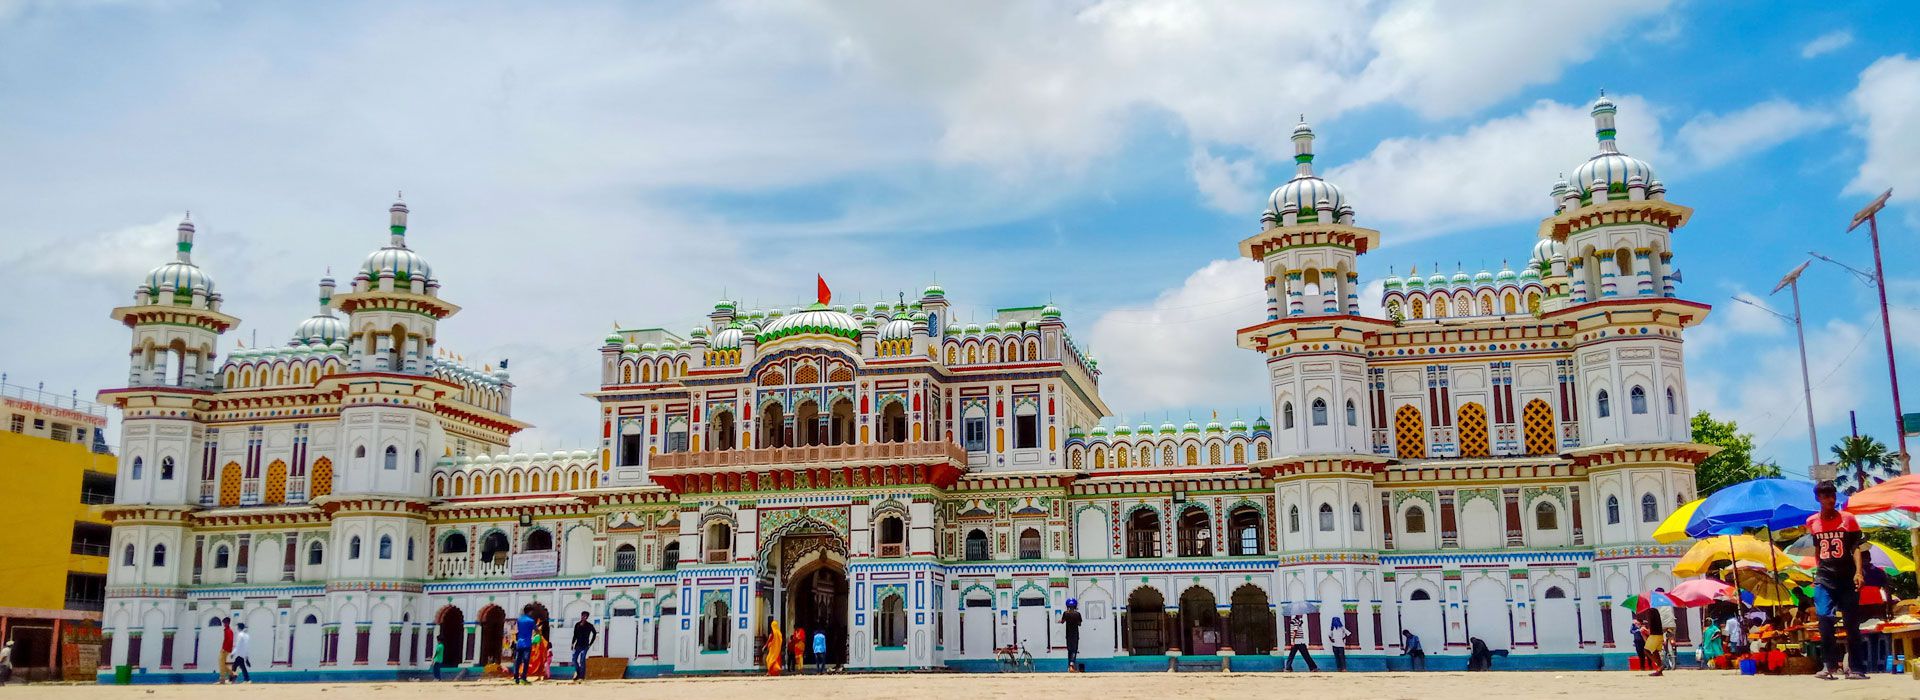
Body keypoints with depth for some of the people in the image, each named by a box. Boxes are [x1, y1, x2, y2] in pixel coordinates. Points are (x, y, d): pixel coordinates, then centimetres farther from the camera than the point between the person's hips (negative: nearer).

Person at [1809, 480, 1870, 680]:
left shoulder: (1847, 519, 0)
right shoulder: (1812, 522, 6)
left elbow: (1856, 547, -4)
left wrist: (1859, 571, -16)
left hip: (1847, 576, -1)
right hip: (1824, 577, 1)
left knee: (1851, 623, 0)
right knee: (1824, 617, -12)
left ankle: (1856, 668, 6)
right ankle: (1830, 665, -3)